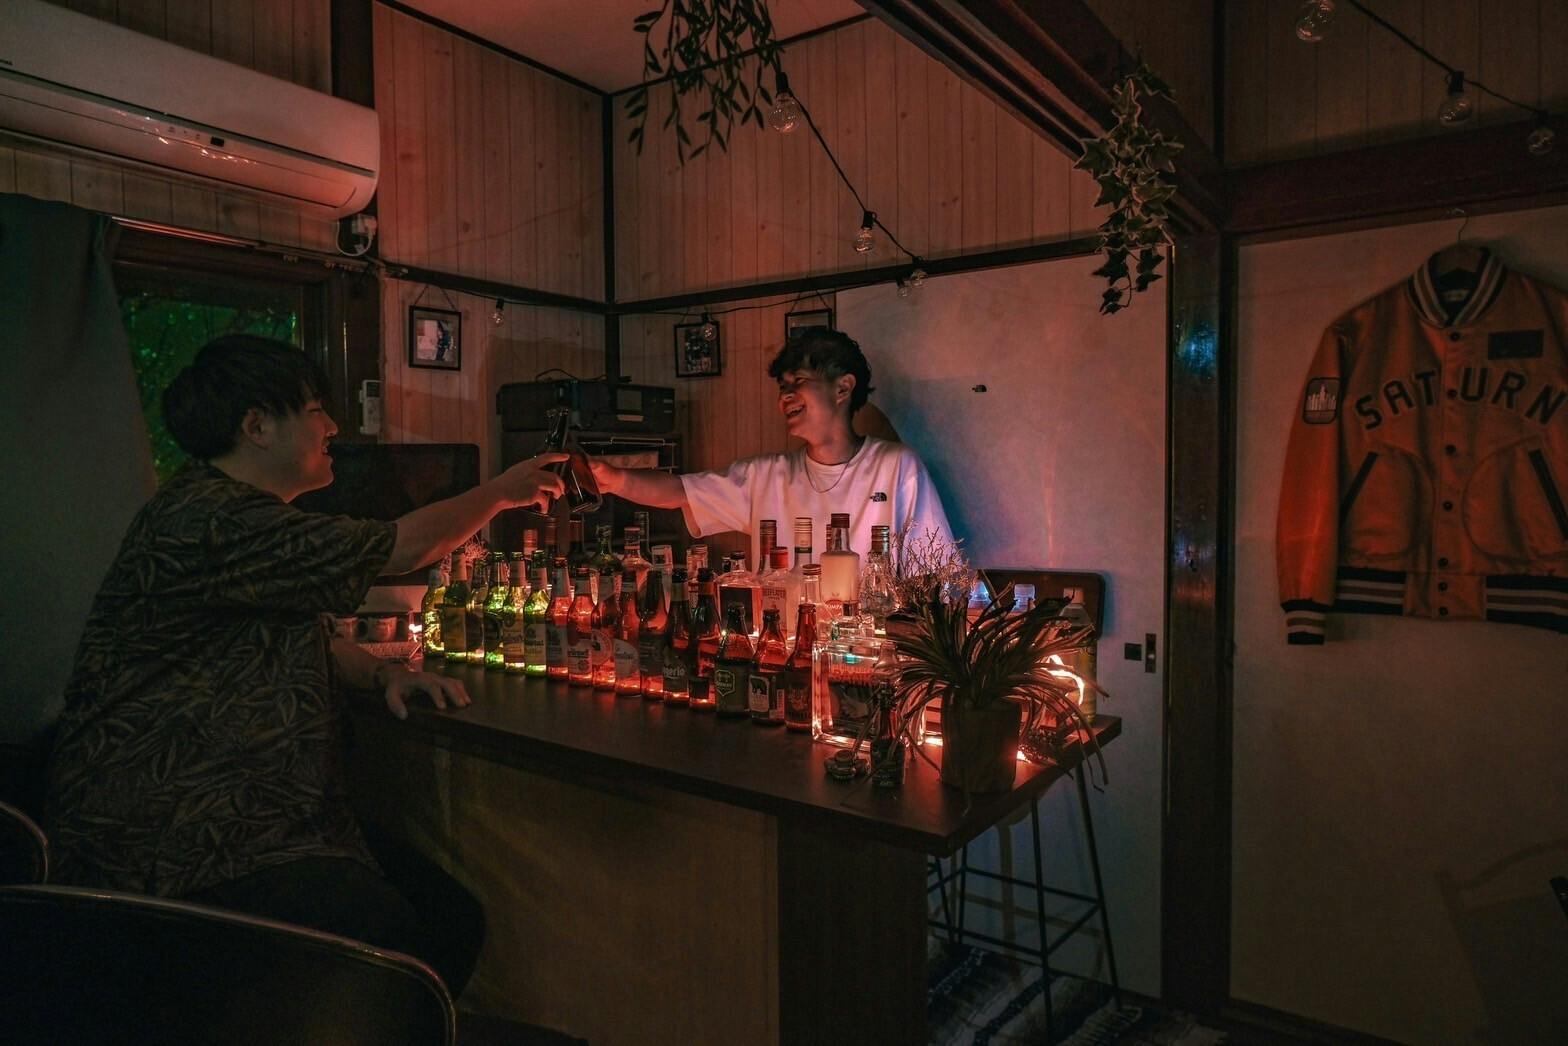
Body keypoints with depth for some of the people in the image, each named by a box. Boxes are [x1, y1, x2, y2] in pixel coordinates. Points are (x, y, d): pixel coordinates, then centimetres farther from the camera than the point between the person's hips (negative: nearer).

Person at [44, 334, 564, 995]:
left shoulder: (243, 516, 18)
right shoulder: (204, 521, -18)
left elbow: (307, 639, 25)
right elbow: (401, 548, -15)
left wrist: (385, 674, 4)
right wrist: (503, 491, 2)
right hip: (171, 848, -10)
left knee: (453, 916, -7)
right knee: (391, 935, -28)